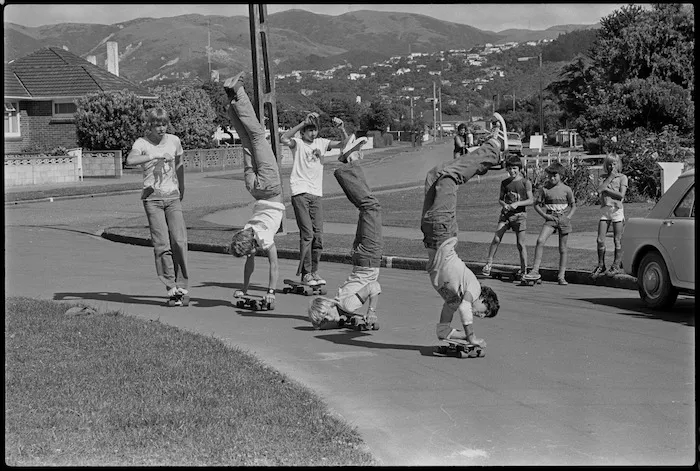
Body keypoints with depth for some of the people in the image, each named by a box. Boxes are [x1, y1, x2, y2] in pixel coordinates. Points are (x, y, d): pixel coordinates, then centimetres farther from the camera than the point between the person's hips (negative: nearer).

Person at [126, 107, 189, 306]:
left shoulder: (174, 140, 6)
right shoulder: (142, 143, -5)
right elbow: (130, 160, -27)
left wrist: (181, 188, 31)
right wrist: (157, 156, -32)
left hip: (172, 196, 3)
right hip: (152, 197, -2)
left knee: (179, 241, -10)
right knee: (162, 244, -9)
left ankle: (181, 287, -1)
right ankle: (172, 289, -5)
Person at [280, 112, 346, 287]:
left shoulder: (321, 143, 13)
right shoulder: (297, 143, 0)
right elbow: (283, 139, -22)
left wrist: (342, 129, -11)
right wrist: (302, 123, -25)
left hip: (316, 194, 5)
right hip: (300, 192, -5)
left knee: (318, 234, 2)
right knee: (307, 233, -10)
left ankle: (314, 271, 13)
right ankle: (305, 273, -6)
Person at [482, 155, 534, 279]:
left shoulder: (526, 183, -2)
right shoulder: (505, 183, 8)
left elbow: (530, 200, -5)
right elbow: (500, 199, 12)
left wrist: (517, 204, -19)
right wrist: (504, 205, -10)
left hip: (519, 214, -3)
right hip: (505, 213, 3)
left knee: (520, 244, 0)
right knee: (496, 239, -9)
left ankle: (524, 270, 11)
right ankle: (488, 264, -1)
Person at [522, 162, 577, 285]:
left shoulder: (566, 189, 0)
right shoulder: (545, 189, 1)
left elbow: (573, 206, 9)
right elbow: (537, 204, 7)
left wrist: (568, 217, -6)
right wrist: (545, 215, -7)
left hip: (563, 218, 0)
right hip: (550, 219, 0)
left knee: (563, 248, 4)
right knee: (540, 241, -20)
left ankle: (561, 276, 15)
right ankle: (535, 271, -19)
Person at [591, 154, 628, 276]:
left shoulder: (622, 177, 3)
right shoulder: (603, 177, 14)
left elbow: (621, 195, -9)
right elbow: (599, 190, -6)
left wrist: (607, 189, -8)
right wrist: (610, 177, -5)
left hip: (617, 210, -3)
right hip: (605, 210, 3)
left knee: (617, 240, 0)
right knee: (600, 240, 0)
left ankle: (617, 265, 7)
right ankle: (601, 265, 11)